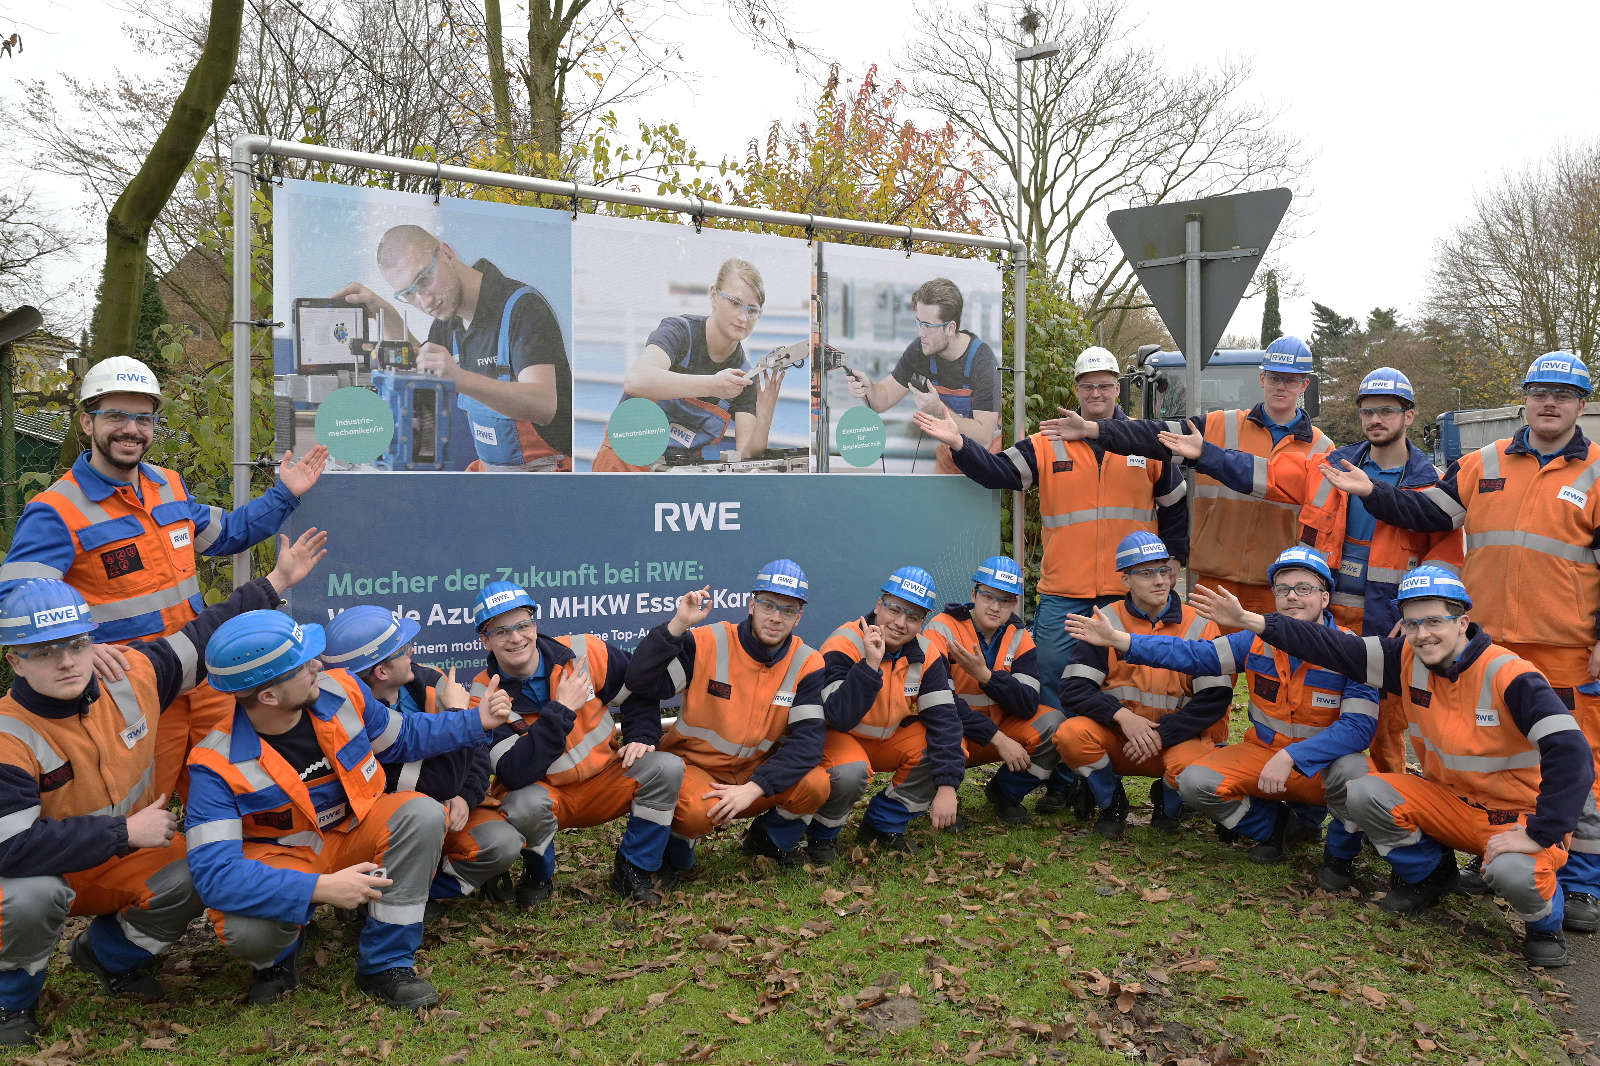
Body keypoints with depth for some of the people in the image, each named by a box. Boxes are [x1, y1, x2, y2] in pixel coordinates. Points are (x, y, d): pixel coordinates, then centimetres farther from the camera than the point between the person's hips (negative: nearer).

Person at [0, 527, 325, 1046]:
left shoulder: (131, 675, -13)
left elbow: (206, 635, 2)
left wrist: (275, 582, 5)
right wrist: (125, 831, -31)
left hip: (129, 858, 4)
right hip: (47, 869, -4)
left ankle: (109, 950, 12)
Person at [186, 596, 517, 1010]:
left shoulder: (340, 691, -13)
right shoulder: (218, 765, -26)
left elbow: (404, 736, 8)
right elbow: (214, 873, -33)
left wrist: (476, 722, -1)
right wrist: (321, 889, -42)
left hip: (353, 831, 4)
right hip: (280, 860, -4)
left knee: (422, 813, -25)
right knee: (247, 930, -36)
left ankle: (385, 963, -12)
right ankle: (275, 960, 6)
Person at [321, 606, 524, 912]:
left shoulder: (427, 681, -8)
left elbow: (478, 746, 1)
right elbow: (442, 782, -29)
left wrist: (466, 796, -15)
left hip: (449, 809, 5)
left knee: (503, 845, -20)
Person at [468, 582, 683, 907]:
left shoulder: (584, 652, -11)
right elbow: (514, 774, -29)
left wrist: (640, 739, -6)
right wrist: (561, 710, -31)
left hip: (604, 783, 3)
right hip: (543, 792, -3)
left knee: (667, 768, -20)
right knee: (526, 804, -36)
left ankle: (632, 871, -1)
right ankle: (539, 877, -1)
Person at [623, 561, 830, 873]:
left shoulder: (806, 664, -6)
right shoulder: (707, 643, -14)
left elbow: (807, 739, -15)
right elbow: (640, 683, -24)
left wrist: (753, 788, -26)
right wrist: (678, 625, -34)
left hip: (756, 774, 3)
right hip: (693, 765, -3)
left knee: (815, 784, -23)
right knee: (699, 810, -35)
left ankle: (770, 838, 10)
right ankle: (676, 843, 4)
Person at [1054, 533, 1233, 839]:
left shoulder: (1197, 626, -3)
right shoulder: (1106, 622, -3)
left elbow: (1215, 698, -9)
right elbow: (1073, 688, -9)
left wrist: (1162, 735, -19)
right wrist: (1122, 716, -24)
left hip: (1174, 736, 0)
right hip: (1116, 735, 1)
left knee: (1190, 765, -35)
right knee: (1071, 734, -30)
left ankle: (1167, 803, 6)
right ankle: (1111, 803, 2)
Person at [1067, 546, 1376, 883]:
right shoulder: (1259, 639, -3)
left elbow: (1359, 724, -23)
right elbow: (1193, 654, -5)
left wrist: (1291, 757, -33)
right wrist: (1118, 639, -15)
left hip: (1321, 764, -3)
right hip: (1263, 753, 3)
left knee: (1352, 769, -37)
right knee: (1194, 782, -18)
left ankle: (1340, 855, -4)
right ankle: (1274, 826, 12)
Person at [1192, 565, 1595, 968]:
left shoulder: (1508, 674, -25)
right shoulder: (1409, 660, -8)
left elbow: (1570, 750, -30)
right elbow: (1336, 648, -11)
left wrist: (1540, 834, -31)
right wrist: (1250, 620, -18)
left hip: (1519, 812, -5)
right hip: (1449, 797, 6)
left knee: (1512, 872, -36)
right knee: (1363, 794, -16)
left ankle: (1544, 920, 3)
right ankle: (1426, 874, 13)